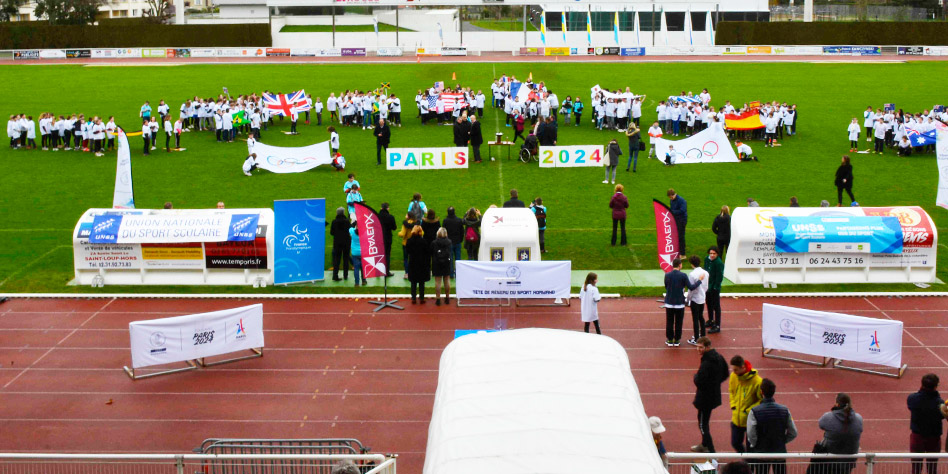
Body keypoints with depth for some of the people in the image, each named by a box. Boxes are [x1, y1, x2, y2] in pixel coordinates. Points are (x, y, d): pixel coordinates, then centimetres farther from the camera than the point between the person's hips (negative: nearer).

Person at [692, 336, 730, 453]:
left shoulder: (706, 363, -27)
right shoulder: (719, 358, 2)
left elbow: (699, 382, -28)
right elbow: (725, 375, 14)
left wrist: (695, 376, -8)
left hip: (705, 398, -9)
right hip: (715, 395, 9)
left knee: (703, 424, 2)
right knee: (705, 422, 25)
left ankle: (711, 451, 3)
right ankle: (704, 445, 40)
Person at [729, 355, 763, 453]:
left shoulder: (757, 381, -22)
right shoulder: (733, 376, -5)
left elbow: (763, 400, -13)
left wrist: (749, 410, -18)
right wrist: (733, 405, 2)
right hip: (736, 419, 5)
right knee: (735, 443, 15)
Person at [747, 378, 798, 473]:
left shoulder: (754, 412, -16)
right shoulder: (784, 410, -6)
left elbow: (751, 435, -17)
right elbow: (793, 433, -2)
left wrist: (755, 445, 1)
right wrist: (782, 441, 11)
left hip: (761, 452, -2)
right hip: (780, 451, 2)